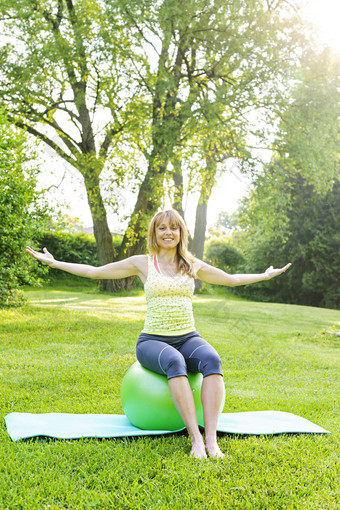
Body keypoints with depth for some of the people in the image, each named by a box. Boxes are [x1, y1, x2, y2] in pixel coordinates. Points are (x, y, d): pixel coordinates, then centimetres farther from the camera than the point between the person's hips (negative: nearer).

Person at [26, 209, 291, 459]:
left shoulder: (193, 265, 12)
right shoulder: (142, 263, 6)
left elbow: (232, 279, 25)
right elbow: (95, 272, 9)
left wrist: (266, 275, 26)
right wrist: (54, 262, 7)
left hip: (188, 338, 2)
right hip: (153, 340, -2)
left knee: (212, 359, -33)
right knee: (174, 361, -38)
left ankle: (211, 437, -37)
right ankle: (195, 438, -37)